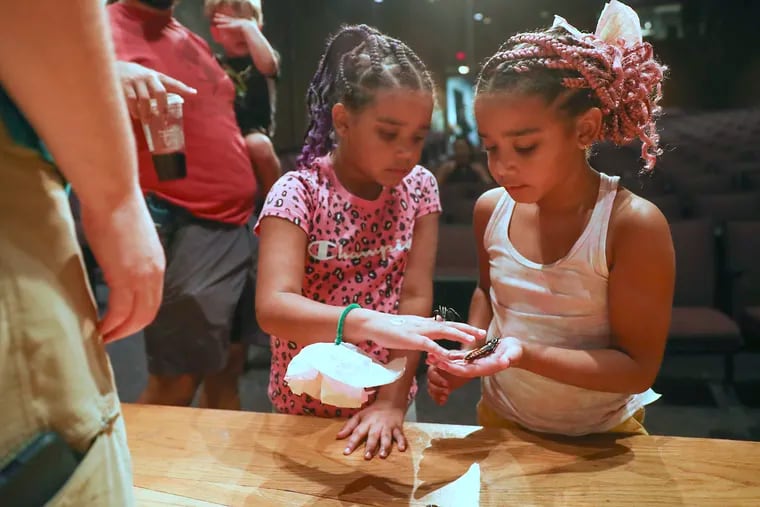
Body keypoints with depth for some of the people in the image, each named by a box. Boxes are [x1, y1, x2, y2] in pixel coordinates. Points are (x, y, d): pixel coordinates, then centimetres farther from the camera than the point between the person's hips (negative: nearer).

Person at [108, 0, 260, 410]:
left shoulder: (193, 41, 20)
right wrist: (110, 73, -40)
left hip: (241, 223, 8)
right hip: (185, 230, -7)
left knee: (228, 366, 15)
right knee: (177, 383, -2)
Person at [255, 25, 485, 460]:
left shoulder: (419, 188, -7)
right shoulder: (298, 192, -18)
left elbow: (416, 296, -12)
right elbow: (273, 307, -31)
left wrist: (393, 401, -20)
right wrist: (371, 323, -47)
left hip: (388, 400, 3)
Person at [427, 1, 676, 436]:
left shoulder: (633, 224, -25)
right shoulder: (491, 209, -12)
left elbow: (638, 369, -22)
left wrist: (525, 354, -35)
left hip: (599, 437, -3)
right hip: (500, 419, 4)